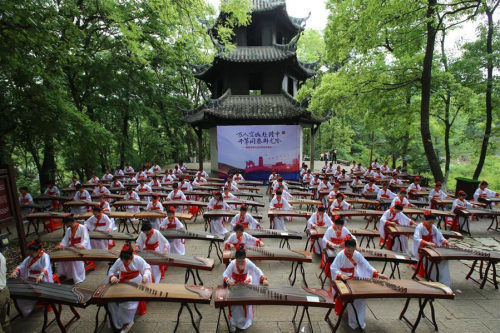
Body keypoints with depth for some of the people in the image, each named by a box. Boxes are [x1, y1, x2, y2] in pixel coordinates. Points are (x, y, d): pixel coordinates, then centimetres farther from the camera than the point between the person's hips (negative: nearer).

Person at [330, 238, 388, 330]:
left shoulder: (357, 255, -5)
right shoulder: (340, 255, -19)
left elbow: (366, 265, -5)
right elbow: (333, 268, -23)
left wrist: (377, 273, -17)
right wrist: (341, 275, -39)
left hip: (354, 278, 5)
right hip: (343, 279, -5)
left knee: (362, 296, -11)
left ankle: (359, 321, 6)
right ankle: (353, 322, -2)